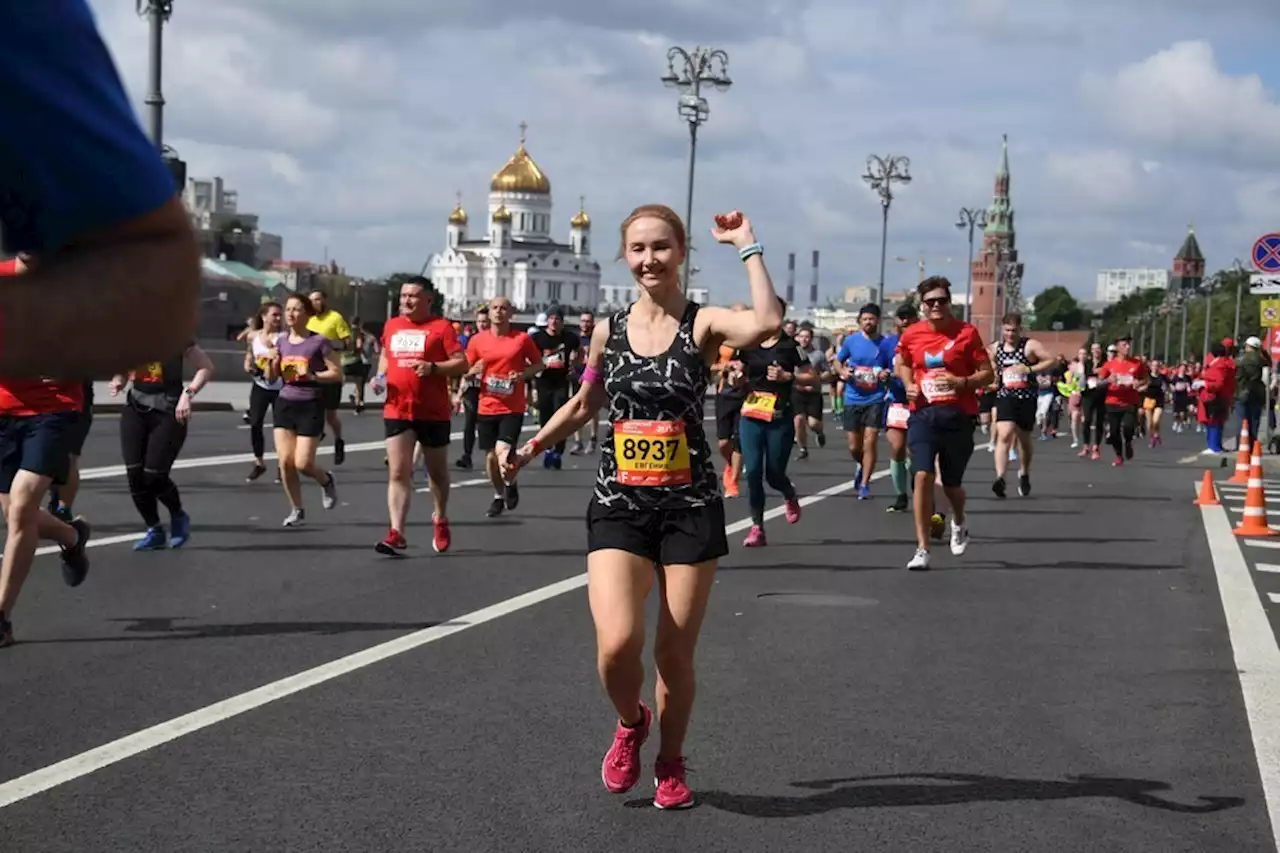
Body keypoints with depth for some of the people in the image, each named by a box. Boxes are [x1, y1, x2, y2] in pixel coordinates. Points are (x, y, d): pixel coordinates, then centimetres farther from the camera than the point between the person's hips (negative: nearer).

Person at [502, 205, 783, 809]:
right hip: (618, 507, 2)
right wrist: (530, 449, 17)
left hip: (690, 508, -2)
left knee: (675, 653, 5)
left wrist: (747, 246, -19)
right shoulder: (609, 330, 6)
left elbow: (767, 323, -28)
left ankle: (671, 765, 30)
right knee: (617, 643, -17)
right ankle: (631, 723, 17)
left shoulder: (702, 324, -5)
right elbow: (584, 405, 22)